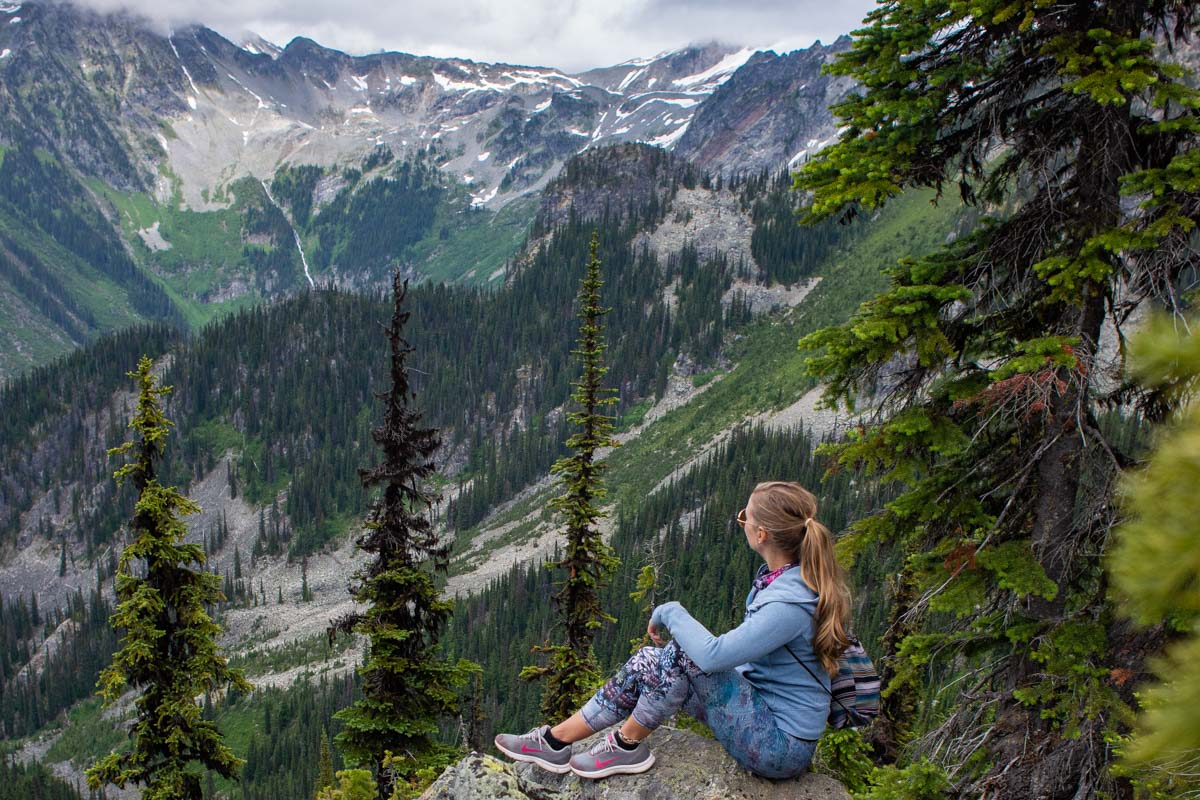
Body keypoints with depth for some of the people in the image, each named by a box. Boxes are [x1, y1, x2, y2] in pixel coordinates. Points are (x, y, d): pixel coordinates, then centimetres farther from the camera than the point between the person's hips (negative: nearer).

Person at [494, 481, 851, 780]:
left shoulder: (791, 603, -29)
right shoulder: (779, 575, 0)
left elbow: (712, 654, -31)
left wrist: (670, 613, -16)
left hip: (781, 747, -9)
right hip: (760, 703, 10)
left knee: (682, 654, -25)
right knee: (648, 662, -1)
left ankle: (626, 746, -2)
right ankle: (555, 740, 6)